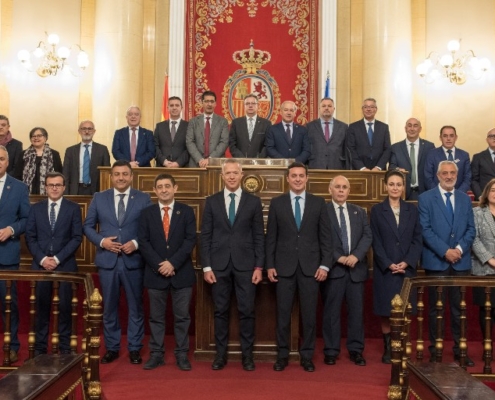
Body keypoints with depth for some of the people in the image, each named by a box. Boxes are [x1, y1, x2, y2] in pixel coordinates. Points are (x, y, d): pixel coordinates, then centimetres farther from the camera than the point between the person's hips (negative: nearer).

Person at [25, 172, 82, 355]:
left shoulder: (73, 208, 4)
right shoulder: (36, 208, 10)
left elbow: (77, 237, -3)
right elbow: (30, 237, 5)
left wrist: (57, 259, -11)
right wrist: (42, 259, -9)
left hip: (65, 265, -2)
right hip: (40, 264, 2)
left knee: (65, 306, 2)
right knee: (41, 306, 5)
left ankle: (64, 346, 12)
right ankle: (40, 346, 16)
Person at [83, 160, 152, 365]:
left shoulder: (143, 199, 1)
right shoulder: (99, 198, 6)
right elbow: (87, 226, 7)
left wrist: (136, 243, -15)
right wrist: (101, 241, -10)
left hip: (133, 261, -1)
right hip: (107, 260, 2)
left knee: (135, 307, 7)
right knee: (109, 307, 10)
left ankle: (134, 348, 20)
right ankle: (112, 348, 24)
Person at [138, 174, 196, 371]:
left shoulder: (186, 211, 3)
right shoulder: (147, 213, 6)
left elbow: (190, 240, -5)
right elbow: (143, 242, -1)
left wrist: (173, 263, -15)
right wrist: (159, 265, -12)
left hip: (181, 272, -1)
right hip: (155, 272, 1)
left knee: (182, 316, 5)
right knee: (156, 317, 8)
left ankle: (182, 355, 14)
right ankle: (156, 354, 17)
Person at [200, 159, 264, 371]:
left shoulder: (253, 201, 4)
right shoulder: (212, 201, 5)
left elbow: (259, 236, 3)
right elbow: (205, 236, 3)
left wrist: (259, 266, -3)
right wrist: (206, 266, -3)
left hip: (245, 264, 0)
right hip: (219, 264, 1)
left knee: (247, 311, 4)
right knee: (221, 311, 8)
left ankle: (247, 355, 16)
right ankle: (221, 354, 19)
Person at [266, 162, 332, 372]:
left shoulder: (318, 203, 5)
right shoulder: (276, 203, 4)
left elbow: (326, 236, 3)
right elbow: (271, 237, 3)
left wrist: (325, 264, -4)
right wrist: (270, 265, -2)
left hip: (310, 266, 0)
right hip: (284, 266, 0)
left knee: (309, 313, 6)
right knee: (283, 313, 6)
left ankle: (307, 356, 18)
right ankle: (282, 355, 18)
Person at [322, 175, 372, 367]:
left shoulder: (359, 212, 14)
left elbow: (367, 236, 4)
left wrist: (356, 255, -12)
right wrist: (338, 257, -14)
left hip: (356, 268, 4)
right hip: (333, 268, -3)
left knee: (357, 310, 7)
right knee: (331, 311, 3)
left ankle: (356, 350, 17)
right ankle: (331, 350, 12)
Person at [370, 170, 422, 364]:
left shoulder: (412, 210, 8)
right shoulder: (377, 210, 2)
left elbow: (418, 239, 3)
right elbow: (376, 242, -3)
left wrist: (407, 262, -10)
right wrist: (389, 264, -13)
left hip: (407, 269, 2)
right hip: (385, 269, -1)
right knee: (385, 310, 2)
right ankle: (387, 347, 13)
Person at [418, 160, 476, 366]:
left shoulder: (465, 199, 12)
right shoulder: (426, 198, 0)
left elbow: (471, 229, 8)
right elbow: (425, 230, -7)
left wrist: (460, 248, -9)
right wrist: (445, 251, -14)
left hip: (461, 262, 3)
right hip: (436, 262, -3)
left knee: (459, 308, 7)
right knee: (436, 308, 5)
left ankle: (460, 349, 16)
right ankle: (435, 350, 14)